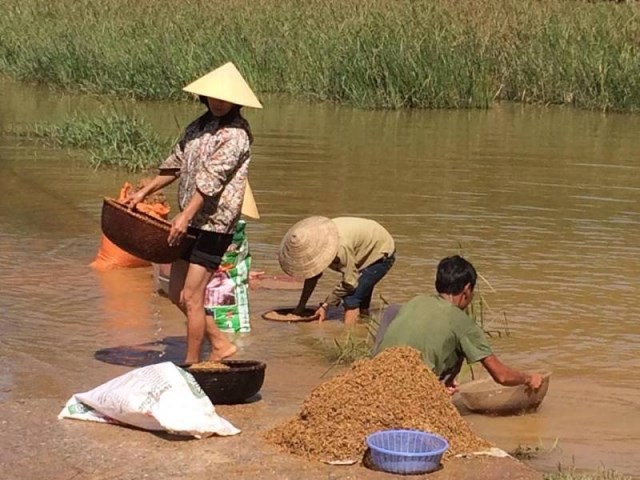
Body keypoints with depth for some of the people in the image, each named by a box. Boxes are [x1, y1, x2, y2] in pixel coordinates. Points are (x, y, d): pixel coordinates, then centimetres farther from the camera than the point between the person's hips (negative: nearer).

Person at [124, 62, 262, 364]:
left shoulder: (235, 135, -15)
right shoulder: (198, 127, 12)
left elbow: (212, 177, -24)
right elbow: (176, 164, 23)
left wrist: (185, 216, -31)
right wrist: (144, 193, 22)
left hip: (215, 225, -9)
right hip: (191, 224, 9)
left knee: (191, 297, -7)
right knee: (176, 293, 13)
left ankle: (192, 364, 4)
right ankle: (220, 345, 23)